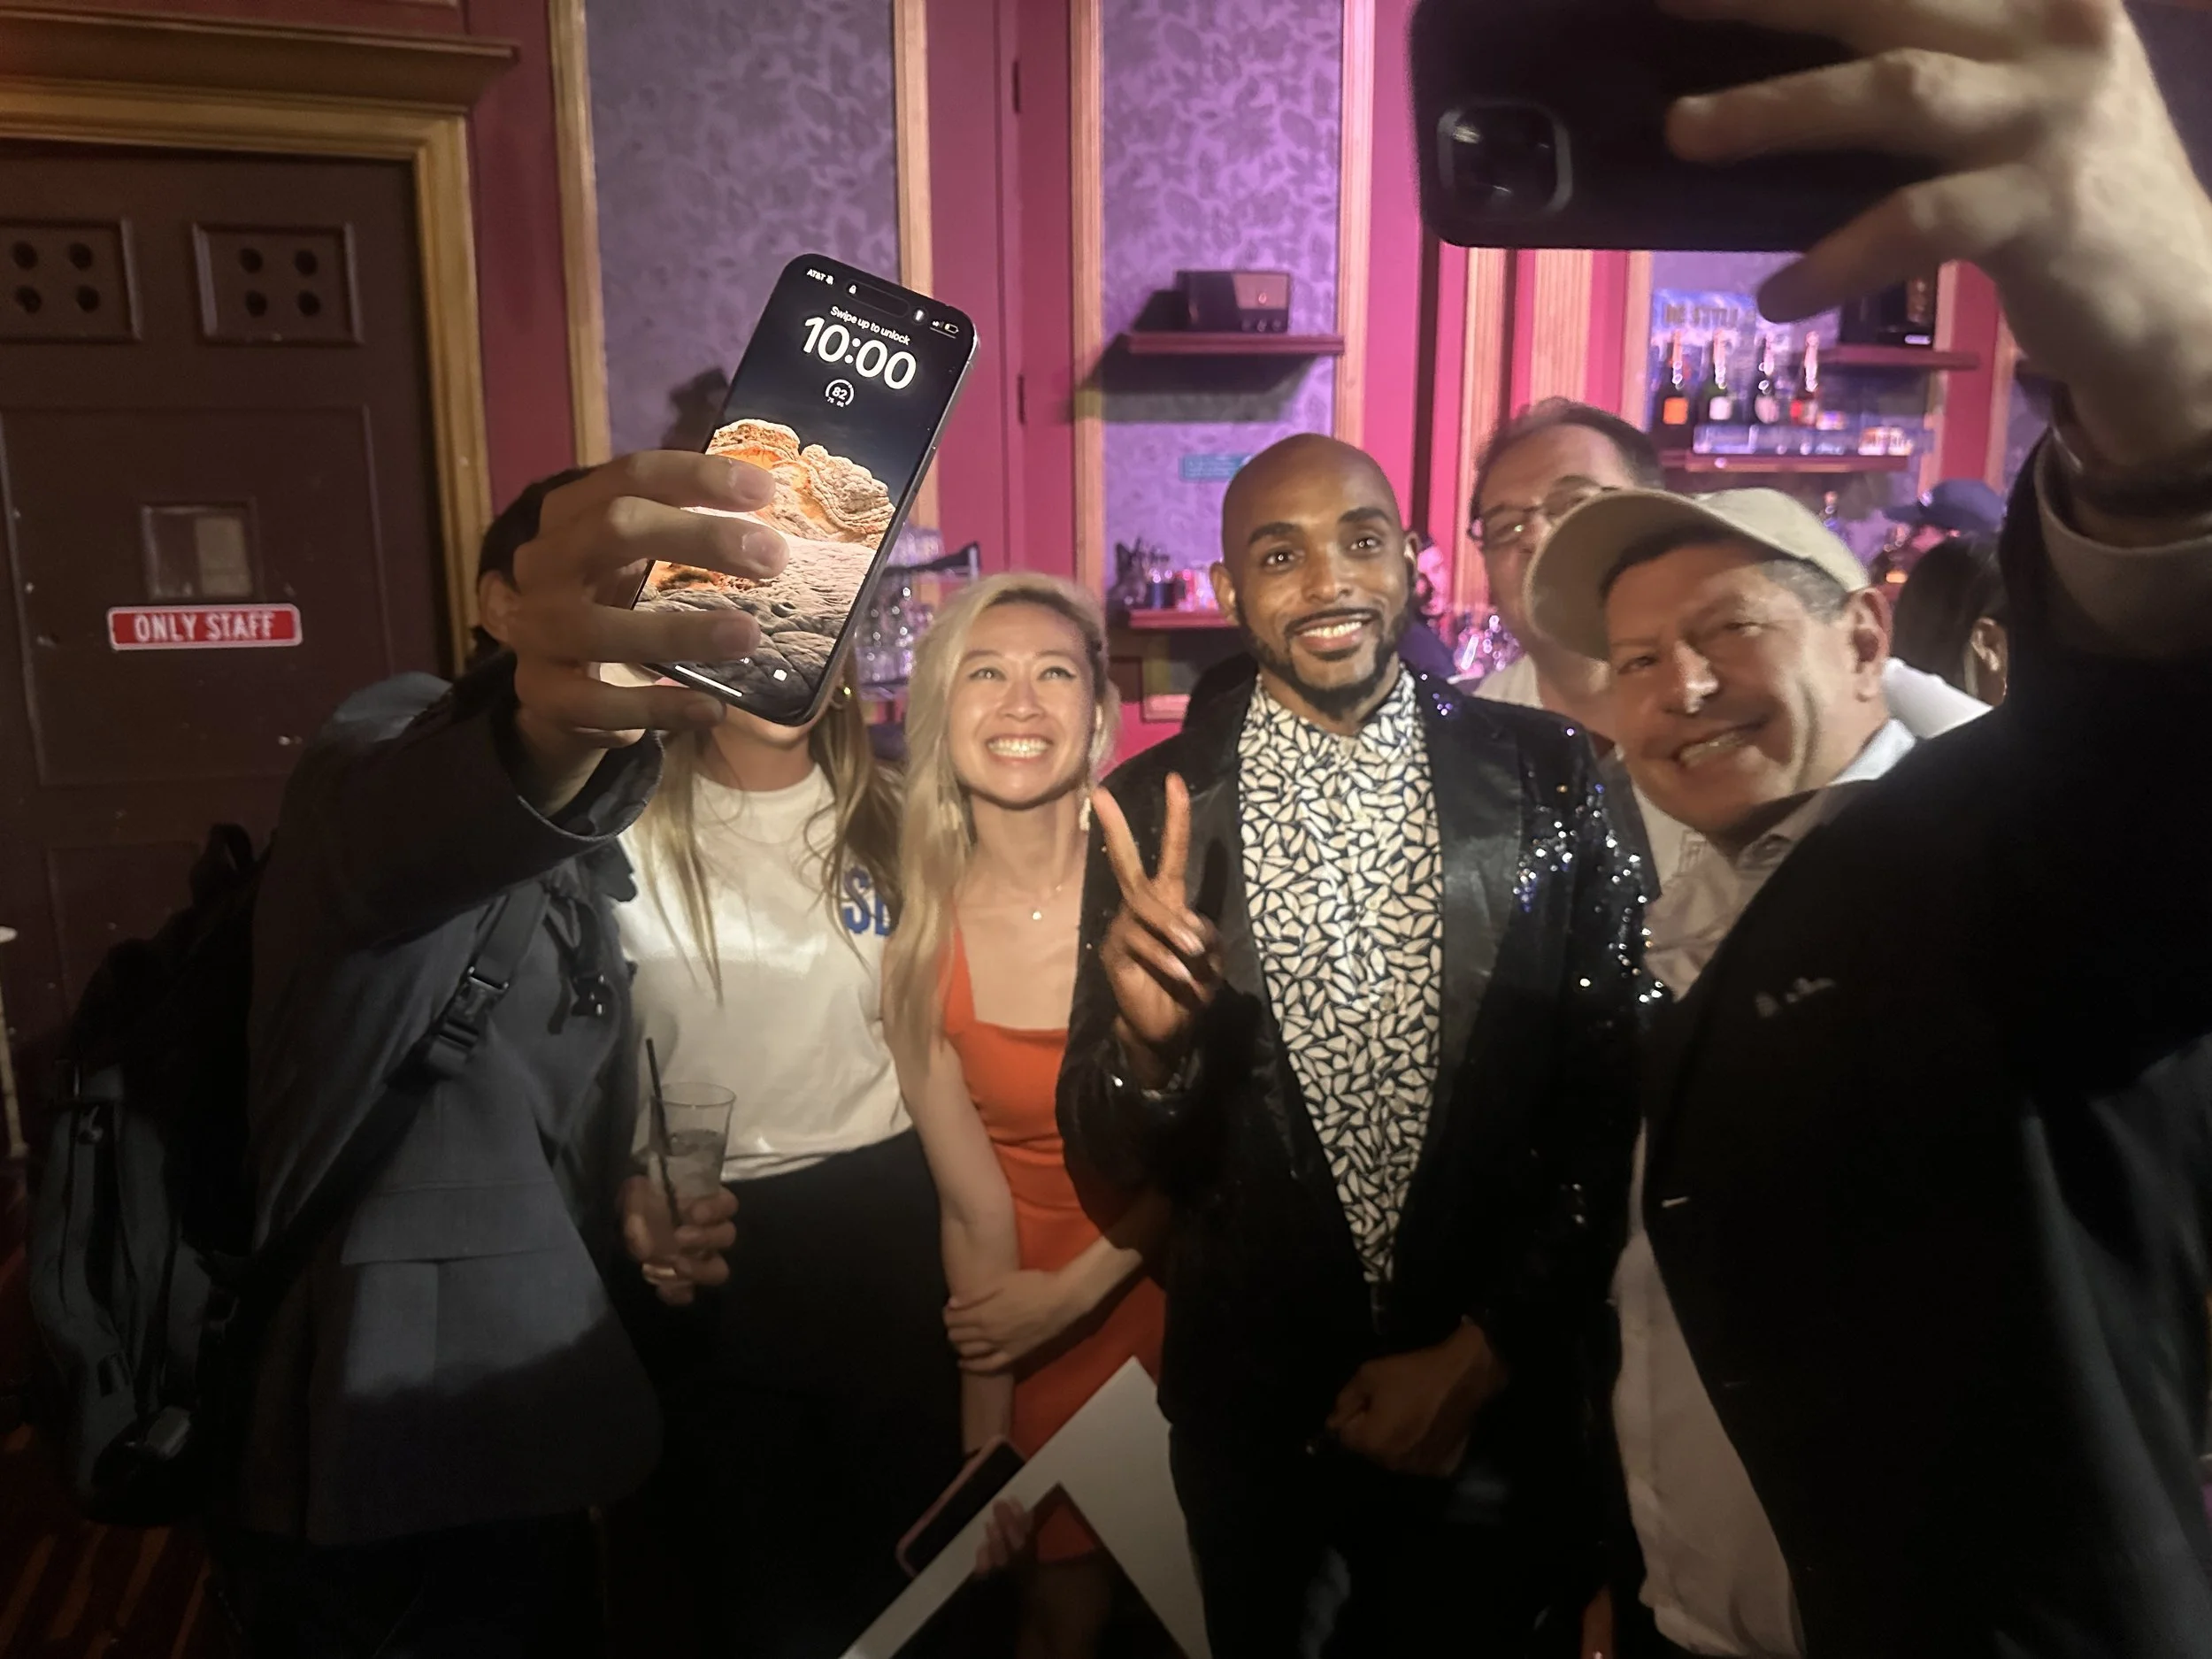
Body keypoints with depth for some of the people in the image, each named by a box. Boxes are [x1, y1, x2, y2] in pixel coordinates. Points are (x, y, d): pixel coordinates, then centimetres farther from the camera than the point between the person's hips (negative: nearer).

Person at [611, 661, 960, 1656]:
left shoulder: (888, 816, 3)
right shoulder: (626, 829, -6)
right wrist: (633, 1198, -14)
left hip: (888, 1229, 2)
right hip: (708, 1247, -2)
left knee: (907, 1567, 17)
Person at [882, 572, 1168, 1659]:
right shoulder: (917, 941, -16)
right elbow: (974, 1211, -11)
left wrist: (1079, 1287, -11)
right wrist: (985, 1443, -6)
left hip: (1179, 1275, 0)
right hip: (1028, 1305, 0)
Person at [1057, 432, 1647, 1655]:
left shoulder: (1545, 779, -9)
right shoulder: (1154, 811, -9)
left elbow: (1614, 1103, -4)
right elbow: (1108, 1159, -7)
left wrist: (1481, 1353, -6)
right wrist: (1148, 1038, -27)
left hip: (1502, 1403, 0)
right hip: (1255, 1409, 1)